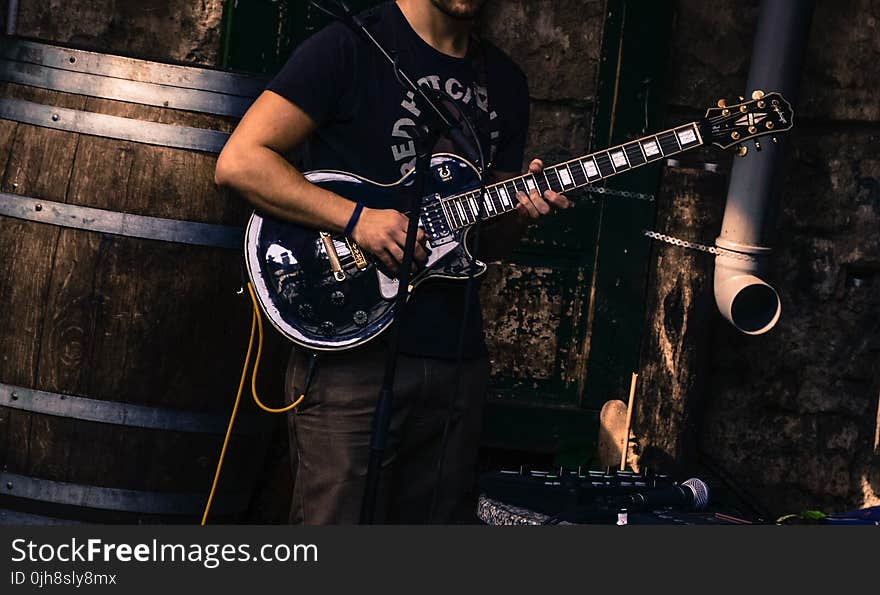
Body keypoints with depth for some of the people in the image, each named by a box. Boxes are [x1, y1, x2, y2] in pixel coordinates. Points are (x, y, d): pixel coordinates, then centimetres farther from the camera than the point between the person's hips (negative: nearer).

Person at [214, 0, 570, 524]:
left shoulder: (507, 83, 16)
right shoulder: (352, 46, -4)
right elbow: (239, 162, -11)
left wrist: (521, 209, -3)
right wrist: (358, 217, -18)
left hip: (459, 360, 6)